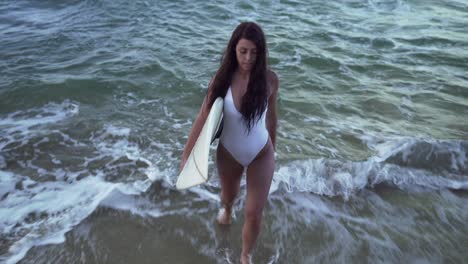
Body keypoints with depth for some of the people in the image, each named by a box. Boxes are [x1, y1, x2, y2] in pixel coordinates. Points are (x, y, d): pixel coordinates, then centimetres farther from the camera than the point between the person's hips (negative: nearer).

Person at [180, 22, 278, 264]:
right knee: (228, 195, 28)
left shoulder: (269, 79, -17)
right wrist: (186, 154, -11)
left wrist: (273, 147, 12)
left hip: (261, 155, -1)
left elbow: (271, 115, -1)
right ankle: (226, 208, 68)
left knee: (254, 214, 2)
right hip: (228, 154, 1)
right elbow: (203, 118, -12)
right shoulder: (222, 79, -17)